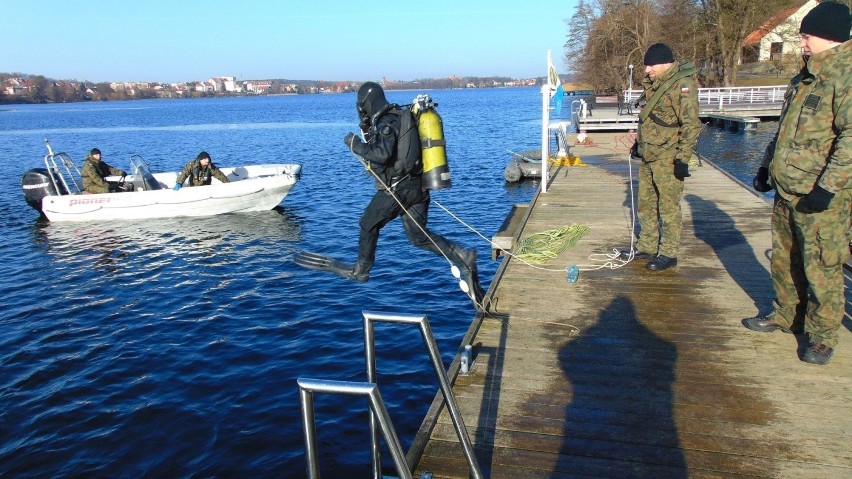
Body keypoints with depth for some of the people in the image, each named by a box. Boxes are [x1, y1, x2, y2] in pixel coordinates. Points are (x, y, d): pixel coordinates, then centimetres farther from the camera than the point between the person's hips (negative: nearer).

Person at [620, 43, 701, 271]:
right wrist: (638, 142, 26)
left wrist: (683, 158, -21)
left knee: (668, 207, -1)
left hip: (668, 158, -9)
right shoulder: (653, 83, 13)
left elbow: (691, 125, -18)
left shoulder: (682, 85, -15)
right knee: (646, 203, 15)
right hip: (648, 156, 9)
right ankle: (646, 247, 27)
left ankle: (668, 253, 9)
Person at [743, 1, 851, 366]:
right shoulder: (804, 78, 16)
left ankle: (823, 336, 13)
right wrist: (766, 167, 21)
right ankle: (786, 315, 35)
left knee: (821, 268, -1)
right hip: (786, 191, 9)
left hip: (822, 198, -9)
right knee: (783, 258, 18)